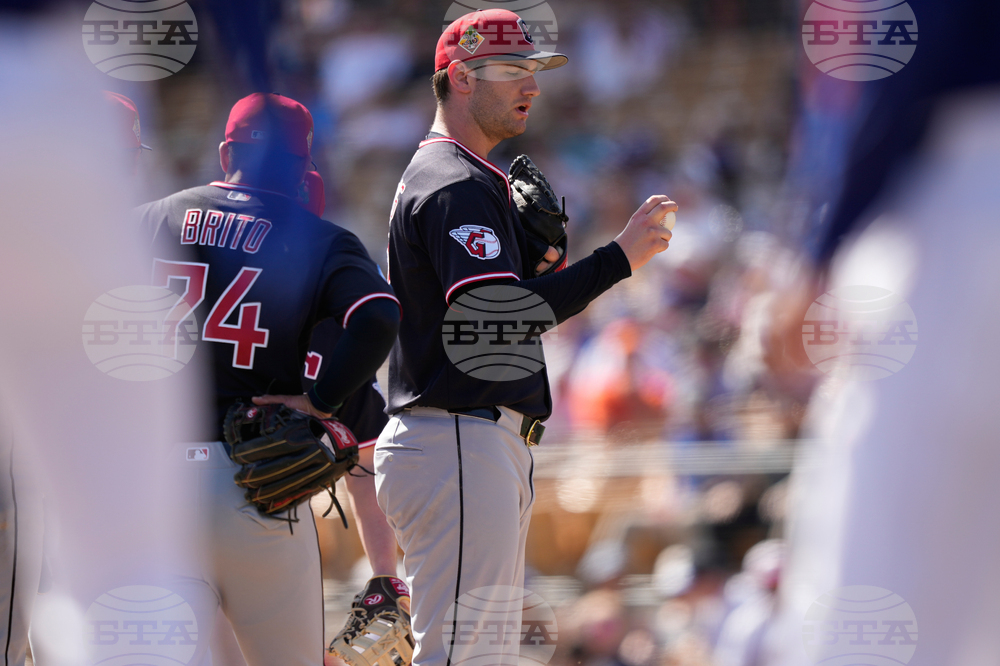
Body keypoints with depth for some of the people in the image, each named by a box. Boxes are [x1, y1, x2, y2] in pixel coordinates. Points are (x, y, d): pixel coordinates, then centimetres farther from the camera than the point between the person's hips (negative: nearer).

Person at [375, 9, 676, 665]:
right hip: (459, 445, -11)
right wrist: (619, 256, -24)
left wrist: (540, 259, 7)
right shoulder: (456, 186, -12)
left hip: (486, 445, 11)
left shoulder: (462, 179, 22)